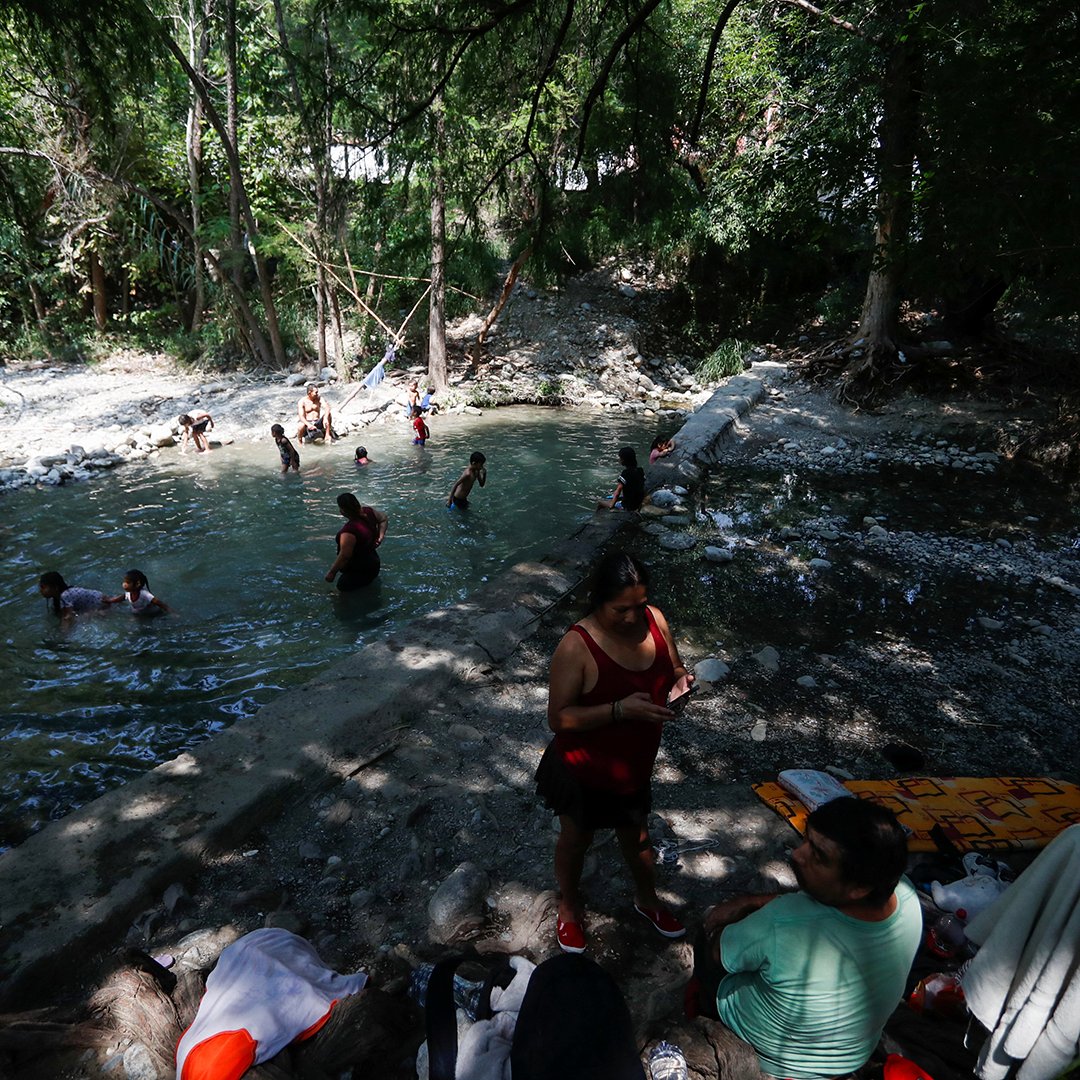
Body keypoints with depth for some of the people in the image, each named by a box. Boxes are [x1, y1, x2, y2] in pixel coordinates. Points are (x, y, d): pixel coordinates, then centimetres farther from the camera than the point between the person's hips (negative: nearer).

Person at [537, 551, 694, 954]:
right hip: (583, 771, -4)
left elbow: (672, 671, 1)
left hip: (634, 766, 5)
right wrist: (619, 710, -36)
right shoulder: (576, 647, -31)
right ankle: (569, 906, 52)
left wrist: (681, 681, -22)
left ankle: (647, 898, 58)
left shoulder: (655, 620, -15)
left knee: (637, 835, 29)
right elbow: (558, 718, -27)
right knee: (576, 840, 23)